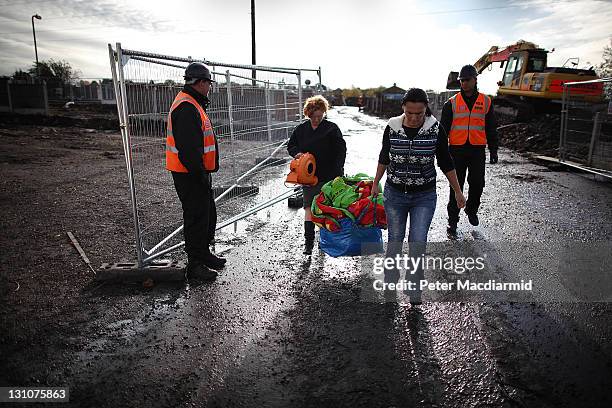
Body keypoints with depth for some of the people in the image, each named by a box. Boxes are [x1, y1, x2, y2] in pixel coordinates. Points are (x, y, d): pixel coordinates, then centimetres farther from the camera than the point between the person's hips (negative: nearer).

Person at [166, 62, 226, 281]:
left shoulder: (193, 104, 16)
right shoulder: (186, 108, -20)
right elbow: (188, 149, -27)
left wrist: (205, 172, 20)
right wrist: (201, 176, -22)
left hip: (198, 173, 11)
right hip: (189, 175, -11)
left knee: (208, 214, 20)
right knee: (196, 217, -1)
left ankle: (204, 253, 36)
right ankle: (194, 265, 12)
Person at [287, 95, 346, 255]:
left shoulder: (332, 129, -4)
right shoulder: (301, 129, 6)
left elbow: (341, 151, -7)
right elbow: (290, 146, 16)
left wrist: (338, 172, -16)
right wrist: (297, 152, -7)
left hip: (328, 176, -2)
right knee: (309, 208, -2)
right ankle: (309, 241, -1)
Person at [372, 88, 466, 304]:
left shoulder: (436, 129, -9)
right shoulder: (392, 127, -8)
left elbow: (446, 163, 1)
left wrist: (458, 192, 6)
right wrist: (375, 184, 16)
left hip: (424, 197, -1)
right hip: (394, 194, 1)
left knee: (418, 242, -6)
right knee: (394, 240, 10)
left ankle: (415, 291, 11)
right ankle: (390, 283, 29)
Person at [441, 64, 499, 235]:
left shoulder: (485, 101, 8)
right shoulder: (452, 102, 4)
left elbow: (491, 128, 12)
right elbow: (443, 128, 4)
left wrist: (493, 150, 9)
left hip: (477, 150, 1)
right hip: (457, 149, -1)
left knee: (477, 183, 2)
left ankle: (472, 210, 30)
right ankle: (453, 220, 10)